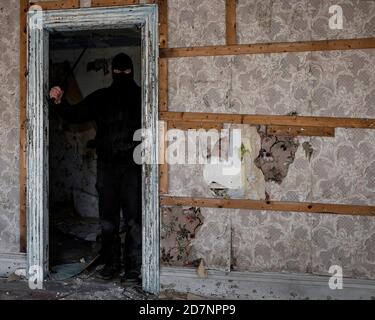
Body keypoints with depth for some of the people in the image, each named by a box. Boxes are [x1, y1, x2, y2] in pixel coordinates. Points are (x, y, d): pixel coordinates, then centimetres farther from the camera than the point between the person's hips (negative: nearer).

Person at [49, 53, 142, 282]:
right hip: (106, 166, 3)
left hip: (133, 166, -3)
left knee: (134, 220, 0)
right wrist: (60, 102, -7)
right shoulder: (100, 98, 10)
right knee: (108, 220, 8)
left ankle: (134, 267, 10)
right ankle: (111, 264, 20)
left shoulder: (142, 97, 1)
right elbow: (74, 115, 10)